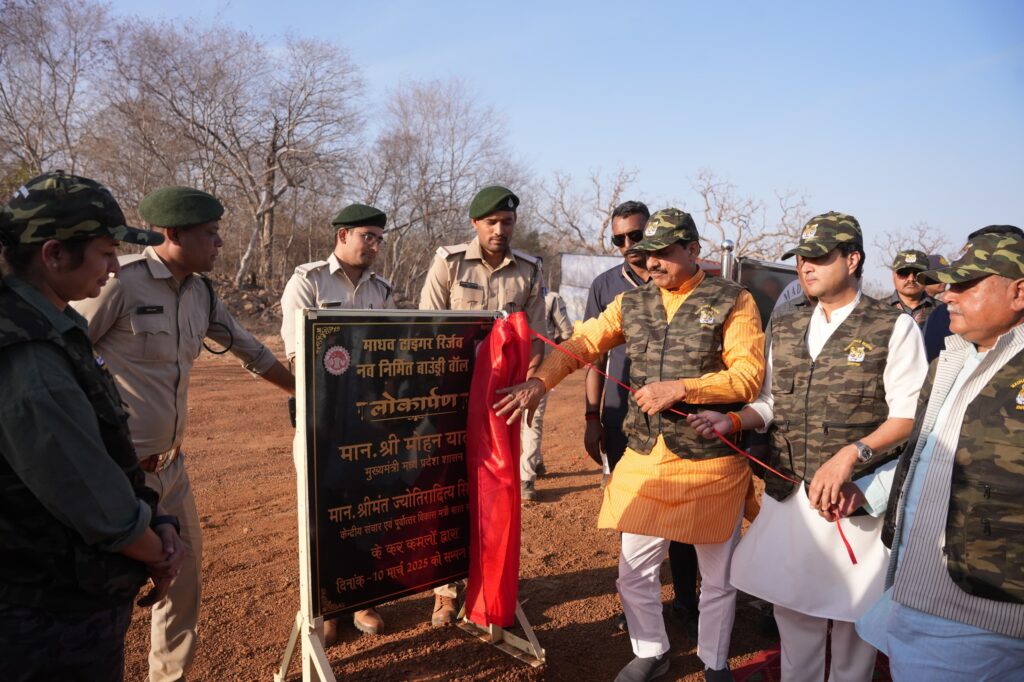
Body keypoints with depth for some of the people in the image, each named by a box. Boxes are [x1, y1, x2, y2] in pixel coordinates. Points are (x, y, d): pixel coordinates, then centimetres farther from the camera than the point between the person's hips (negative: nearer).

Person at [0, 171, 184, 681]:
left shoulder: (52, 330, 3)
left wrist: (157, 525, -1)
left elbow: (96, 455, 8)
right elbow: (102, 507, -23)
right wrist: (158, 557, -5)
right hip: (56, 624, -9)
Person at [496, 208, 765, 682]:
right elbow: (582, 345, 2)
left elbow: (749, 376, -12)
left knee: (717, 575, 15)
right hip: (644, 457, 3)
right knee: (635, 568, 13)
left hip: (711, 461, -3)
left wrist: (679, 388, -20)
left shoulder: (732, 301, -5)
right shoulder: (632, 303, 7)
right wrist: (539, 381, -14)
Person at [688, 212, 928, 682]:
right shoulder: (784, 325, 8)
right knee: (792, 606, 16)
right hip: (788, 491, 4)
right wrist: (732, 421, -7)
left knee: (852, 611, 11)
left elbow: (910, 416, -10)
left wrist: (850, 455, -22)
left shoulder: (894, 327, -6)